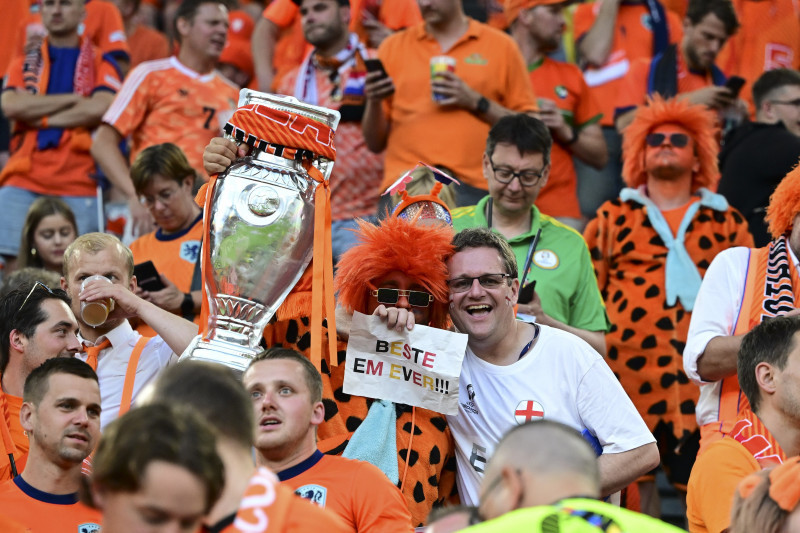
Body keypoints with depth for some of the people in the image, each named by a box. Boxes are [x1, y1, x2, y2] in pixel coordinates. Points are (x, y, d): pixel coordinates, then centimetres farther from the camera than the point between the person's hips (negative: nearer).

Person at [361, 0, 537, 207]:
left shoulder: (502, 46, 10)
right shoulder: (393, 48, 14)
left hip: (473, 190, -1)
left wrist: (476, 102, -6)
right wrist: (374, 102, -5)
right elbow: (375, 143, 14)